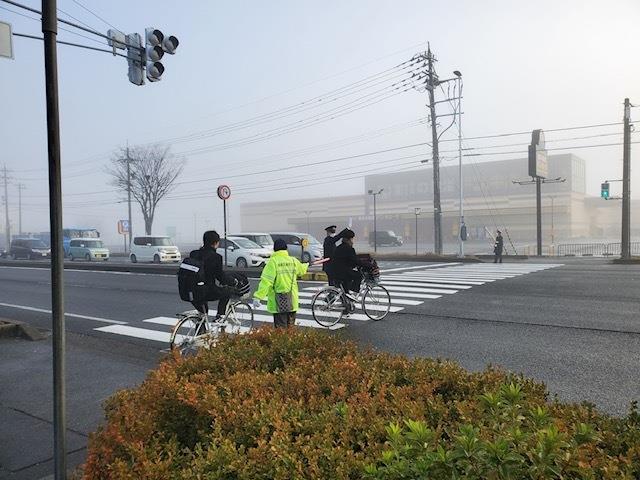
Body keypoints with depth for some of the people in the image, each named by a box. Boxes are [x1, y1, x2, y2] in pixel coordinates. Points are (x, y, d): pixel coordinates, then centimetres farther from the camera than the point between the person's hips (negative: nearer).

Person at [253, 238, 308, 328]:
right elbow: (302, 270, 25)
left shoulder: (273, 261, -13)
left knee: (280, 328, 1)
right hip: (292, 302, 5)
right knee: (291, 327, 17)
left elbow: (266, 281, -21)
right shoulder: (293, 261, 3)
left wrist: (258, 297, -22)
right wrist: (306, 265, 49)